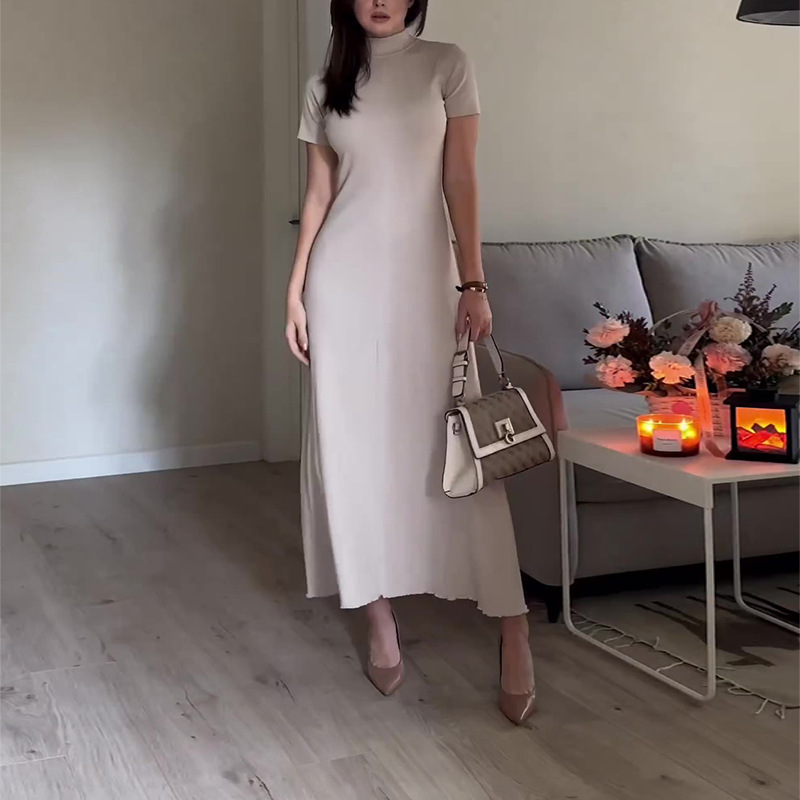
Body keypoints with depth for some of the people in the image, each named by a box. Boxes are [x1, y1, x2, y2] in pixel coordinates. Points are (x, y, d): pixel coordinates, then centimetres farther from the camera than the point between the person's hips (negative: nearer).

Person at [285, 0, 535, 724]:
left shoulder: (447, 66, 4)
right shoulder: (325, 88, 10)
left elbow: (461, 181, -1)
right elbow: (318, 196, 11)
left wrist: (473, 283, -8)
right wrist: (295, 292, 6)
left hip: (421, 276, -2)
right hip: (344, 280, 3)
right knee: (354, 444, 2)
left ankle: (512, 627, 1)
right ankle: (380, 617, 14)